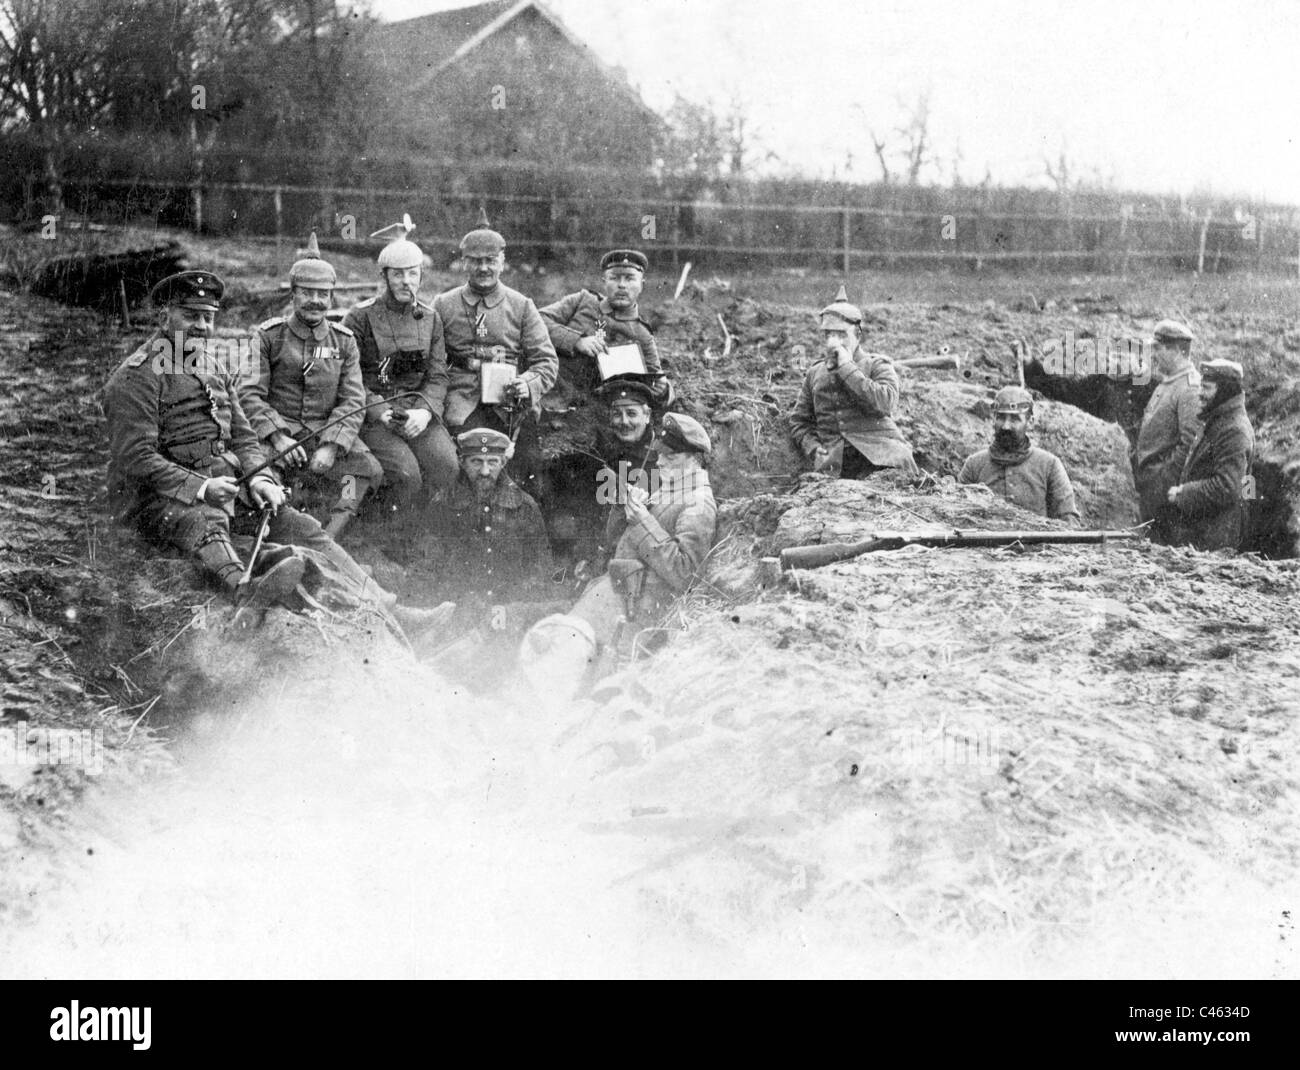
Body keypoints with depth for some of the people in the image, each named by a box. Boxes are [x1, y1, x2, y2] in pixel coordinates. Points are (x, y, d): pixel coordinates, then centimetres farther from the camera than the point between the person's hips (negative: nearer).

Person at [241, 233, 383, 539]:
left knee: (369, 469, -26)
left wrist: (331, 447, -16)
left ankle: (327, 539, -34)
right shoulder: (268, 335, 5)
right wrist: (277, 437, -21)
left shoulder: (344, 341, 11)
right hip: (278, 426, -2)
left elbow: (352, 401, 2)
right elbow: (250, 393, -4)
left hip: (329, 431, 2)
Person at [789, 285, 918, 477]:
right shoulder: (815, 372, 21)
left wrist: (847, 368, -6)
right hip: (833, 461, 2)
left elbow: (885, 403, -10)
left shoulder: (877, 365, 10)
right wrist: (813, 449, 4)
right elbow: (798, 421, 24)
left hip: (880, 457, -2)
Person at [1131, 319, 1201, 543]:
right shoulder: (1163, 385, 17)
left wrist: (1166, 480, -21)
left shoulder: (1190, 389, -14)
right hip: (1148, 482, 10)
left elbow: (1190, 444, -21)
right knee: (1154, 541, 13)